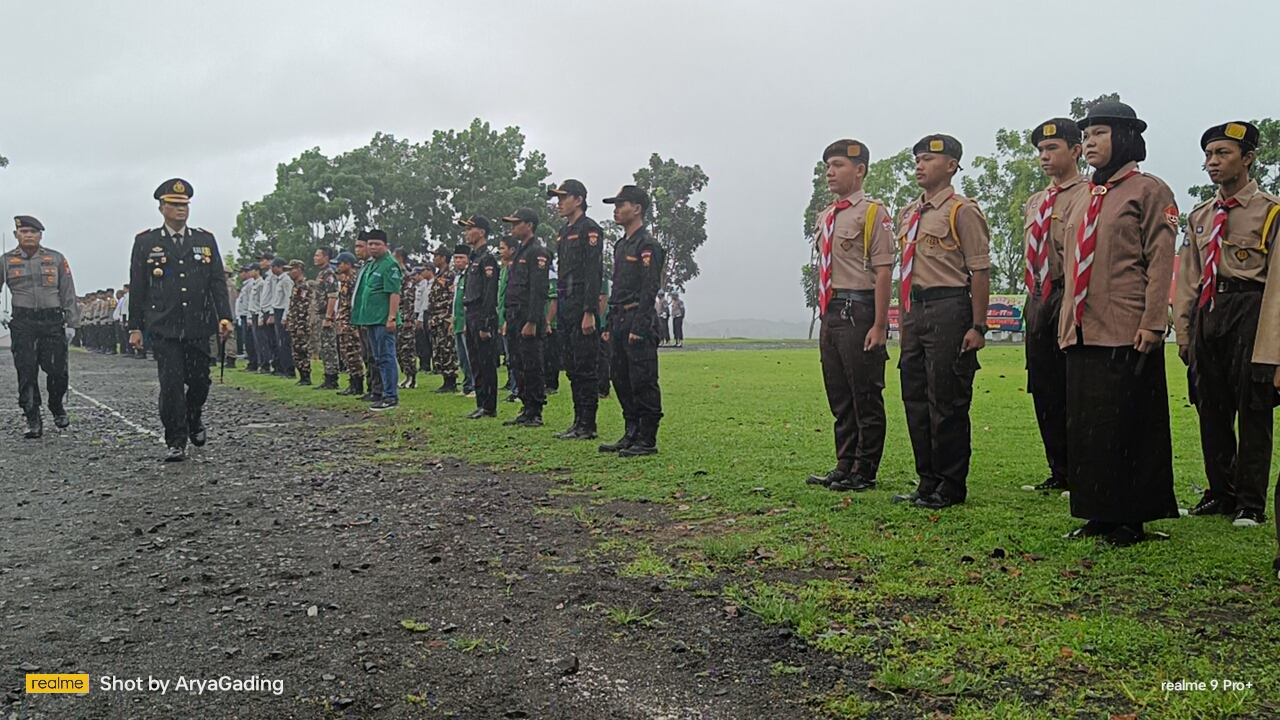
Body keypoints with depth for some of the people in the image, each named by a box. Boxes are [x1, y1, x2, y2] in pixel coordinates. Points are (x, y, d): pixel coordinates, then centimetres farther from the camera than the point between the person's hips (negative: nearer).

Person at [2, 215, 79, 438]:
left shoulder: (56, 259, 7)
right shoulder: (6, 261, 7)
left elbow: (68, 294, 8)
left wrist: (71, 323, 3)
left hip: (53, 321, 0)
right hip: (23, 323, 0)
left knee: (57, 370, -3)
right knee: (26, 374, -1)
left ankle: (57, 408, 24)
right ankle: (33, 421, 6)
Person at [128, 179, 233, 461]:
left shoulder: (205, 240, 10)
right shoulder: (145, 242, 5)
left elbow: (218, 282, 7)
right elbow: (137, 287, 5)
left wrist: (224, 317, -4)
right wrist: (135, 327, 2)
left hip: (198, 327, 2)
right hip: (164, 328, -2)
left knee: (199, 381, 7)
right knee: (171, 384, -6)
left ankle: (194, 418, 37)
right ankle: (176, 442, 1)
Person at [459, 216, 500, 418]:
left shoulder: (488, 258, -12)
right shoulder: (474, 258, 19)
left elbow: (490, 294, -18)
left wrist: (485, 325, -21)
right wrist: (469, 322, 18)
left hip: (483, 319, -10)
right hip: (471, 317, 10)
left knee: (487, 364, -5)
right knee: (476, 364, 12)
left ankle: (489, 407, 0)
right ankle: (481, 404, 18)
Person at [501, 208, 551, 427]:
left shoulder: (537, 252, -10)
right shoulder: (519, 253, 20)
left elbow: (538, 291, -18)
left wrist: (532, 322, -23)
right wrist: (508, 320, 19)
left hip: (529, 321, -10)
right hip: (516, 319, 10)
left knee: (532, 368, -6)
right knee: (520, 368, 12)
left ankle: (535, 414, -1)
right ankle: (526, 410, 18)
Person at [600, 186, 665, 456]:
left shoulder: (647, 245, -10)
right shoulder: (621, 245, 19)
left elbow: (650, 289, -17)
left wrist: (638, 329, -21)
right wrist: (611, 326, 17)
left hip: (639, 323, -10)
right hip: (620, 322, 10)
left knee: (643, 381, -6)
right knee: (621, 380, 12)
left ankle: (648, 441, -1)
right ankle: (631, 435, 20)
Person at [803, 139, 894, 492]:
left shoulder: (873, 212, -7)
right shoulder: (824, 217, 15)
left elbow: (883, 271, -12)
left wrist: (879, 326, -17)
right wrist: (824, 315, 15)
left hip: (859, 312, -8)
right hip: (831, 313, 8)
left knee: (866, 396, 1)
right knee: (839, 396, 14)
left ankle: (864, 472, 10)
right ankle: (844, 466, 24)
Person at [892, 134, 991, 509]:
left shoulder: (962, 211, -6)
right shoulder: (908, 214, 16)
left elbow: (980, 271, -10)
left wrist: (978, 327, -14)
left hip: (948, 309, -8)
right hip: (915, 312, 8)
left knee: (947, 401, -3)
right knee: (915, 399, 11)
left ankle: (951, 486, 9)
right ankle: (928, 481, 22)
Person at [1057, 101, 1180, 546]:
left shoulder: (1149, 191, -2)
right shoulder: (1086, 199, 18)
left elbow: (1160, 261, -8)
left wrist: (1151, 323, -15)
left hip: (1126, 334, -7)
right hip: (1083, 333, 7)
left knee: (1127, 427, -1)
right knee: (1084, 426, 9)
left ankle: (1130, 521, 9)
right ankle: (1098, 515, 19)